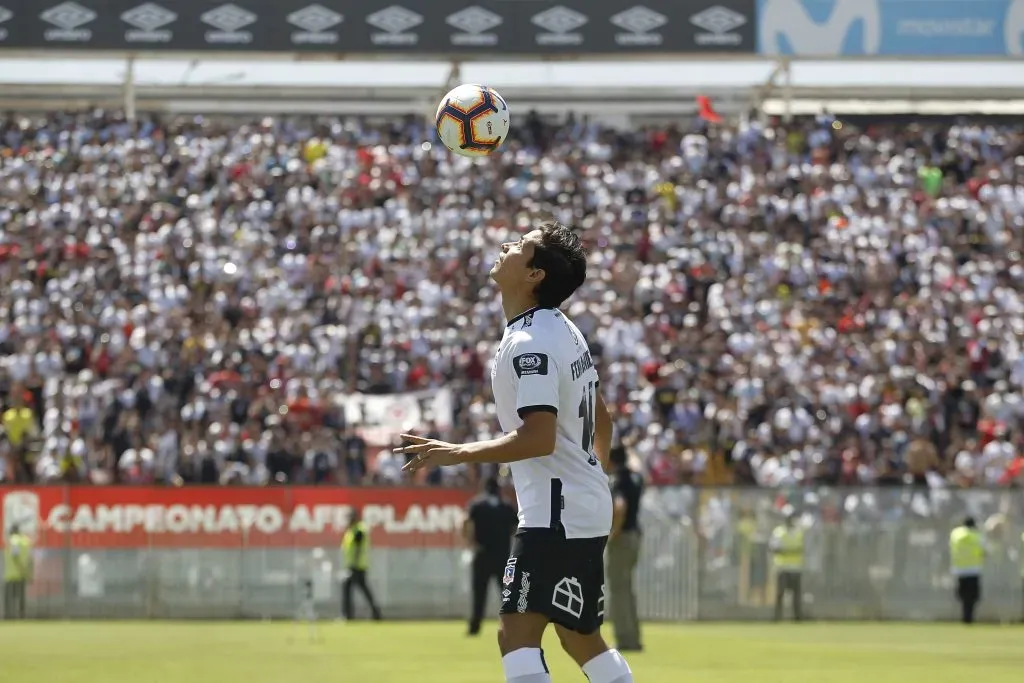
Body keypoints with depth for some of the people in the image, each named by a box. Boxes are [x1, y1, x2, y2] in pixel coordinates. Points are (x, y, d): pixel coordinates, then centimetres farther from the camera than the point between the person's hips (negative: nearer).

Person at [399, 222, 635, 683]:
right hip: (586, 508, 11)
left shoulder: (530, 344, -18)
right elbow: (600, 419, 22)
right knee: (582, 639, 19)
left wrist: (457, 453, -24)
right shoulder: (564, 331, 13)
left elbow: (539, 438, -27)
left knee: (517, 633, -17)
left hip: (556, 512, -11)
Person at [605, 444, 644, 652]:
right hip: (635, 534, 9)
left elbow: (619, 507, -32)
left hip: (621, 536, -9)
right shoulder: (637, 478, 9)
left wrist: (612, 533, -23)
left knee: (618, 589, -4)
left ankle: (625, 640, -7)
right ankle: (633, 638, 19)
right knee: (626, 587, 17)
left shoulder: (617, 481, -17)